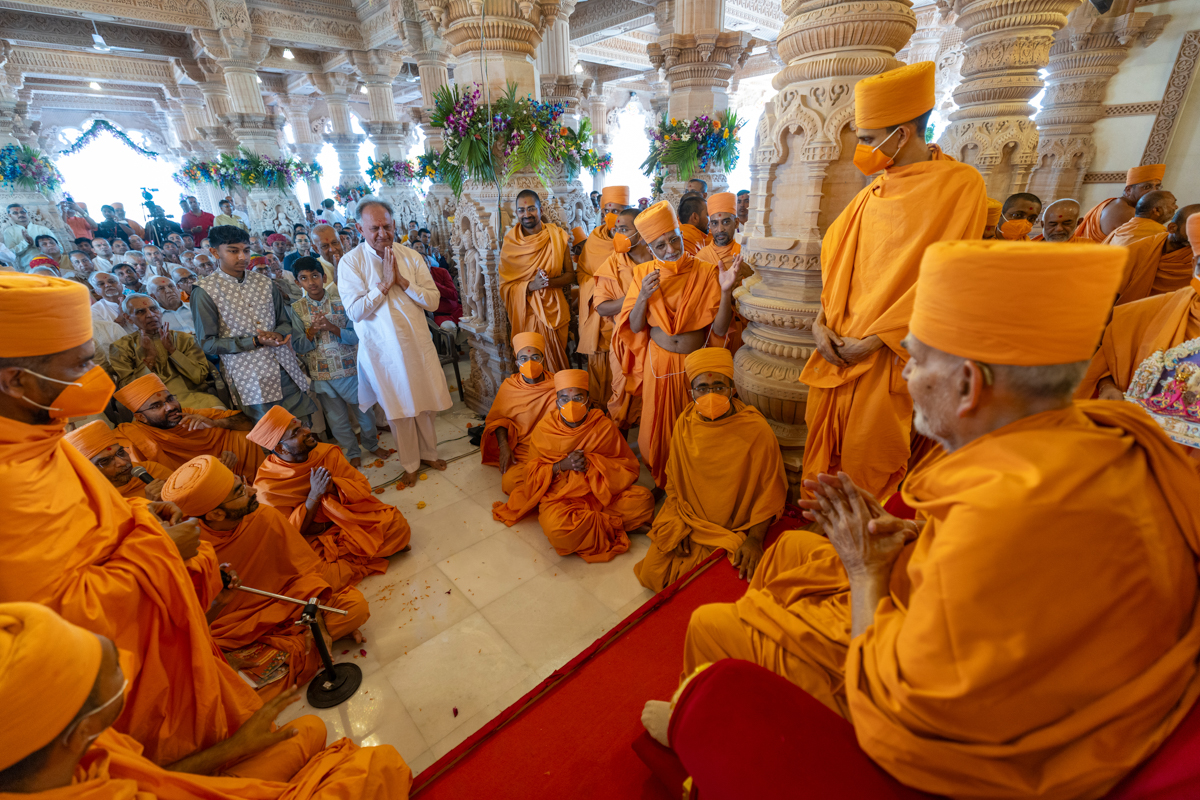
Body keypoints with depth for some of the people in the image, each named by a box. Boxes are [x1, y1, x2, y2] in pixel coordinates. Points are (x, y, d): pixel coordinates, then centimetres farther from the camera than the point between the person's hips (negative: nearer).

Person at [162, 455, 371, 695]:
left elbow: (304, 570, -4)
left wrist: (316, 616, -17)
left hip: (285, 607, 1)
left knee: (355, 604, -22)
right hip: (235, 635, 0)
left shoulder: (265, 517, -10)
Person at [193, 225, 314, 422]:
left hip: (286, 370, 4)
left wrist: (278, 335, -8)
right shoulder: (205, 290, -4)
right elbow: (208, 343, -6)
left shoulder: (264, 282, 11)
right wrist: (255, 341, -15)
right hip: (250, 379, -4)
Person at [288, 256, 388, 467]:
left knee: (364, 412, 12)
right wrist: (313, 330, -22)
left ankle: (371, 444, 38)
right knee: (337, 420, 12)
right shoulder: (296, 309, -1)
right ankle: (353, 453, 34)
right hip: (322, 375, 1)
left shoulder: (340, 300, -4)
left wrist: (332, 328, -25)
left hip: (350, 369, -1)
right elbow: (298, 347, -4)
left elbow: (357, 335, -9)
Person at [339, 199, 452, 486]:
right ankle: (410, 463, 27)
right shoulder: (350, 262, -7)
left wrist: (402, 280, -16)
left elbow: (433, 301, -5)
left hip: (418, 343, 3)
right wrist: (385, 282, -18)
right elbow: (355, 311, -16)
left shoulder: (411, 257, 0)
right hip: (383, 349, -2)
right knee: (398, 408, 9)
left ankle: (429, 453, 35)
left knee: (424, 401, 13)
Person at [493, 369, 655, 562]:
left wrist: (591, 462, -19)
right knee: (557, 527, -35)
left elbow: (629, 468, -4)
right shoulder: (544, 430, -5)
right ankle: (611, 525, -11)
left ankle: (590, 523, -13)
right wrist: (562, 465, -19)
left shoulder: (604, 427, -6)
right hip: (559, 496, -1)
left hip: (600, 494, 1)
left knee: (643, 499, -21)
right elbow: (532, 476, 0)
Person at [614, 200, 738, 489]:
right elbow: (635, 327, -5)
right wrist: (643, 296, -21)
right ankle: (660, 479, 41)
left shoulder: (706, 272, -9)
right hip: (658, 362, 1)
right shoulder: (644, 273, -4)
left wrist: (725, 291, -26)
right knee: (658, 425, 15)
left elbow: (720, 329, -12)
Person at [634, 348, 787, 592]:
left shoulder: (757, 430, -18)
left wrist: (755, 538, -17)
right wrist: (679, 525, -2)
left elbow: (770, 492, -10)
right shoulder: (685, 424, -6)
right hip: (688, 520, 3)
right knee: (651, 574, -4)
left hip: (737, 529, -3)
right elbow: (675, 481, 6)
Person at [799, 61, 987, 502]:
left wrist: (873, 340, -16)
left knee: (867, 464, 5)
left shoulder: (960, 184, -7)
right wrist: (821, 321, -2)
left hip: (887, 354, -5)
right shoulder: (872, 192, 11)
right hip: (839, 347, 6)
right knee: (822, 445, 13)